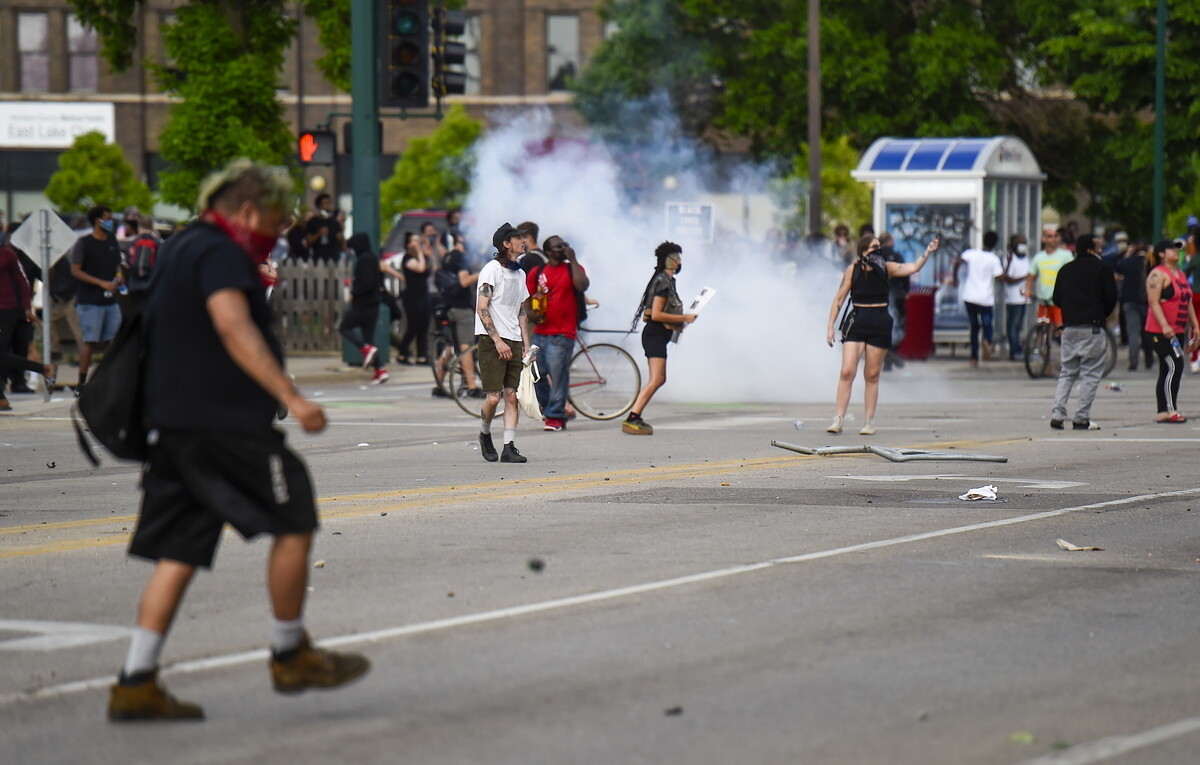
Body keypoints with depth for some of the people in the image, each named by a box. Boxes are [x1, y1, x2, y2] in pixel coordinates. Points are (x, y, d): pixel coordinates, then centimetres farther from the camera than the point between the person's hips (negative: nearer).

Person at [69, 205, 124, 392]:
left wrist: (119, 277, 3)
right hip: (90, 301, -6)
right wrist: (102, 283, -17)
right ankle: (81, 383, -1)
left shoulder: (112, 241, 14)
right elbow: (75, 271, -11)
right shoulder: (83, 243, -6)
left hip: (110, 299, 6)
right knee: (90, 341, -6)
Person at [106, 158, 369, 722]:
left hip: (176, 423, 10)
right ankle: (290, 656, 11)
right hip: (225, 421, -10)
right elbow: (234, 328, -25)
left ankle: (135, 684, 2)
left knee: (178, 554, 7)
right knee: (294, 523, 2)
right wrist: (290, 396, -31)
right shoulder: (220, 255, -10)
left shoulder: (181, 250, 22)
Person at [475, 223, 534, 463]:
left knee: (511, 395, -1)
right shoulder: (492, 269, -6)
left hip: (513, 342, 7)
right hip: (491, 339, -7)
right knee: (493, 397, -9)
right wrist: (498, 341, -17)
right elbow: (482, 309, -12)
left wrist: (526, 345, 11)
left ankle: (509, 447, -1)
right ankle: (485, 436, 16)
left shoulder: (519, 273, 17)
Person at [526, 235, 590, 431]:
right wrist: (532, 314, -2)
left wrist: (573, 259, -12)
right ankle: (546, 408, 24)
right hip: (540, 331, 4)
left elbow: (583, 285, -15)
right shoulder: (537, 272, 12)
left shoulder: (572, 269, 5)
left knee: (558, 375, -8)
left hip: (562, 333, -4)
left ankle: (555, 416, -1)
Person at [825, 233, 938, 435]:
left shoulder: (886, 269, 4)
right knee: (847, 372, -9)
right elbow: (839, 299, 3)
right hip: (857, 322, -1)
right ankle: (838, 419, -5)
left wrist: (928, 252, -19)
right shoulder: (852, 270, 0)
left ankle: (869, 422, 12)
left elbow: (913, 268, -5)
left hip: (880, 325, 1)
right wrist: (830, 326, -1)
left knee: (872, 375, 5)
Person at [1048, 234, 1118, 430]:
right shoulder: (1101, 268, -3)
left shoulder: (1065, 270, 11)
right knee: (1091, 374, -1)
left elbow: (1056, 299, 11)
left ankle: (1057, 414, -1)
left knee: (1066, 372, 11)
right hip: (1093, 326, -5)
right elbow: (1111, 297, -5)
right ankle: (1081, 418, -5)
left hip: (1069, 326, 5)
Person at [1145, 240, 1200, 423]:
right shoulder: (1158, 274, -9)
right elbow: (1153, 302, -18)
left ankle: (1163, 413, 11)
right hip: (1161, 332, -9)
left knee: (1167, 371, 9)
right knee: (1174, 366, -18)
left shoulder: (1180, 274, 18)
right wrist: (1165, 326, -26)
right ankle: (1170, 410, -19)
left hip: (1178, 331, 9)